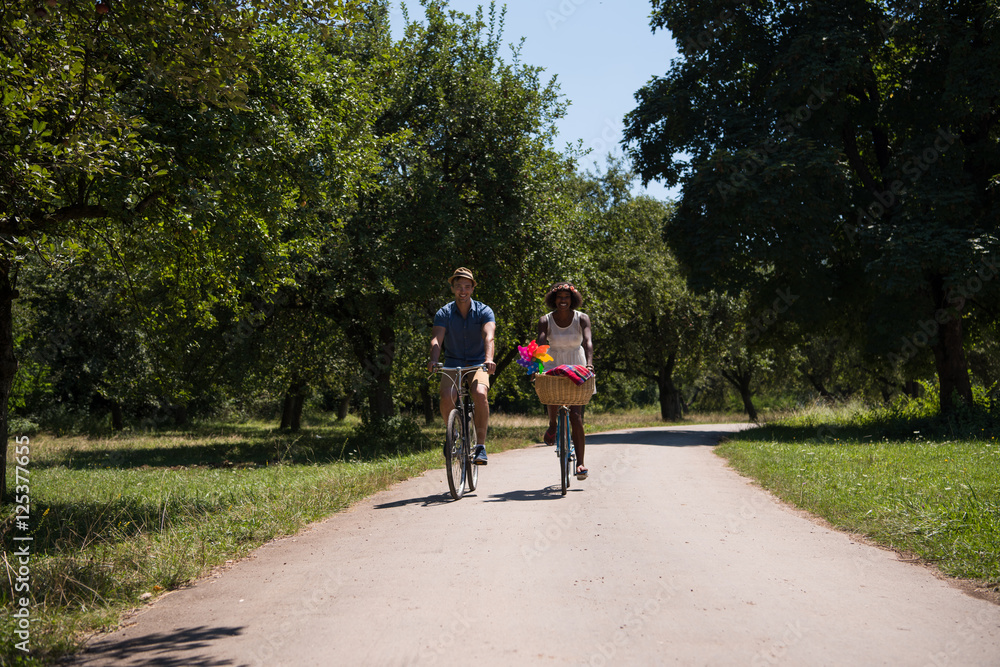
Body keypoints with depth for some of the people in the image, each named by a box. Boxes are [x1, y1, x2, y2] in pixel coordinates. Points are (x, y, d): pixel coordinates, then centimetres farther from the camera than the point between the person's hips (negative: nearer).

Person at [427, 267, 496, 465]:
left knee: (480, 394, -32)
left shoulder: (484, 311, -5)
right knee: (446, 397, -27)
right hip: (453, 364, 1)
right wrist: (433, 360, -38)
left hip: (477, 364, -1)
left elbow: (488, 336, -23)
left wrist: (489, 359, -42)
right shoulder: (444, 313, -2)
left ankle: (480, 445, -19)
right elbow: (436, 339, -18)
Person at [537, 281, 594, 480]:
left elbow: (588, 341, -23)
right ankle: (552, 424, 1)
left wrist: (589, 363, -42)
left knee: (576, 415, -8)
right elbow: (540, 343, -21)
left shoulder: (582, 318, -7)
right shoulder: (546, 320, -6)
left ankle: (580, 463, -6)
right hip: (553, 367, 0)